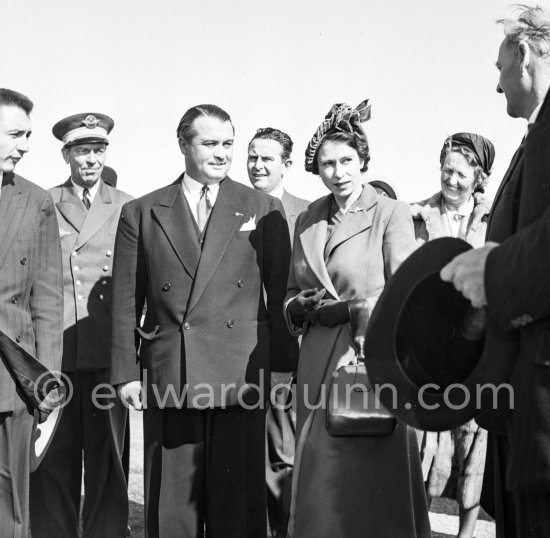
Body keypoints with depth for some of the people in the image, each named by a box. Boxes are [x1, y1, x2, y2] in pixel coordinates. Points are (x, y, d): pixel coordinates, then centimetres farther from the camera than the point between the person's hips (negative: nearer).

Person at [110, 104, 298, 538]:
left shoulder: (264, 209, 8)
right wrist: (126, 372, 2)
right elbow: (126, 301, 8)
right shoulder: (141, 213, 9)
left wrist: (286, 364, 1)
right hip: (166, 380, 1)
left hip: (240, 377, -1)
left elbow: (281, 292, 7)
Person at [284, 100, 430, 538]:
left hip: (372, 359, -5)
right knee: (318, 481, 8)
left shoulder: (391, 213, -3)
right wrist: (301, 307, 0)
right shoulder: (307, 220, 14)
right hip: (318, 364, 5)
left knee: (371, 480, -2)